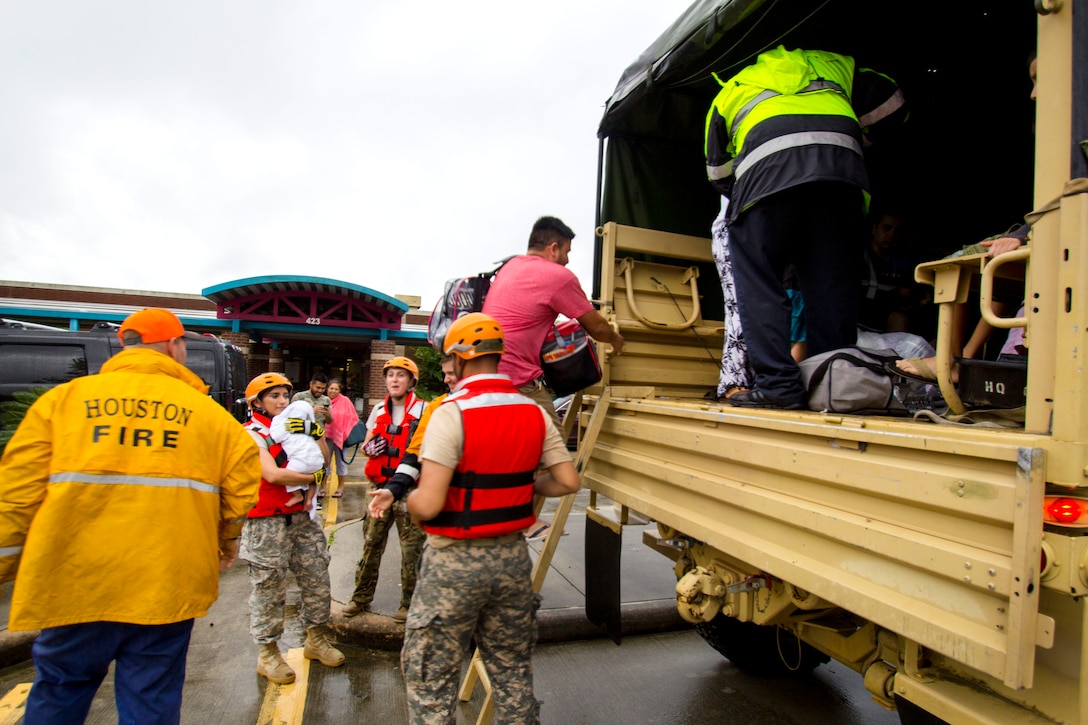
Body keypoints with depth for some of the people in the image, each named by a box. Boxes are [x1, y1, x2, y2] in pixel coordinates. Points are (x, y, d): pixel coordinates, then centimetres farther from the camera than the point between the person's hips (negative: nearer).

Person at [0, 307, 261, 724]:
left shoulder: (63, 398, 4)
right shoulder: (205, 410, 3)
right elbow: (244, 473, 0)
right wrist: (227, 540, 14)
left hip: (76, 580, 1)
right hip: (166, 584, -1)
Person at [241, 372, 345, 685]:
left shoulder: (294, 426, 11)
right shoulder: (253, 434, -8)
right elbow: (272, 474, -20)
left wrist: (316, 431, -7)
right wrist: (313, 477, -10)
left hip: (300, 517, 6)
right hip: (266, 522, -6)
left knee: (317, 580, 12)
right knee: (269, 589, 4)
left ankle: (315, 639, 31)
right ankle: (267, 653, 22)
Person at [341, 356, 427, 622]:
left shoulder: (423, 410, -4)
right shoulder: (379, 409, 12)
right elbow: (366, 444, 18)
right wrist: (369, 448, -4)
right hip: (380, 485, 5)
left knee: (411, 547, 1)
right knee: (372, 543, 13)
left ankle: (410, 602, 16)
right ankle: (361, 597, 28)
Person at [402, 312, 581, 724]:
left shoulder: (452, 412, -18)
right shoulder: (534, 414, -1)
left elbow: (428, 504, -23)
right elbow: (568, 482, 1)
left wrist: (410, 498, -1)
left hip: (455, 562, -5)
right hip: (513, 557, 5)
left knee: (431, 682, 13)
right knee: (513, 676, 22)